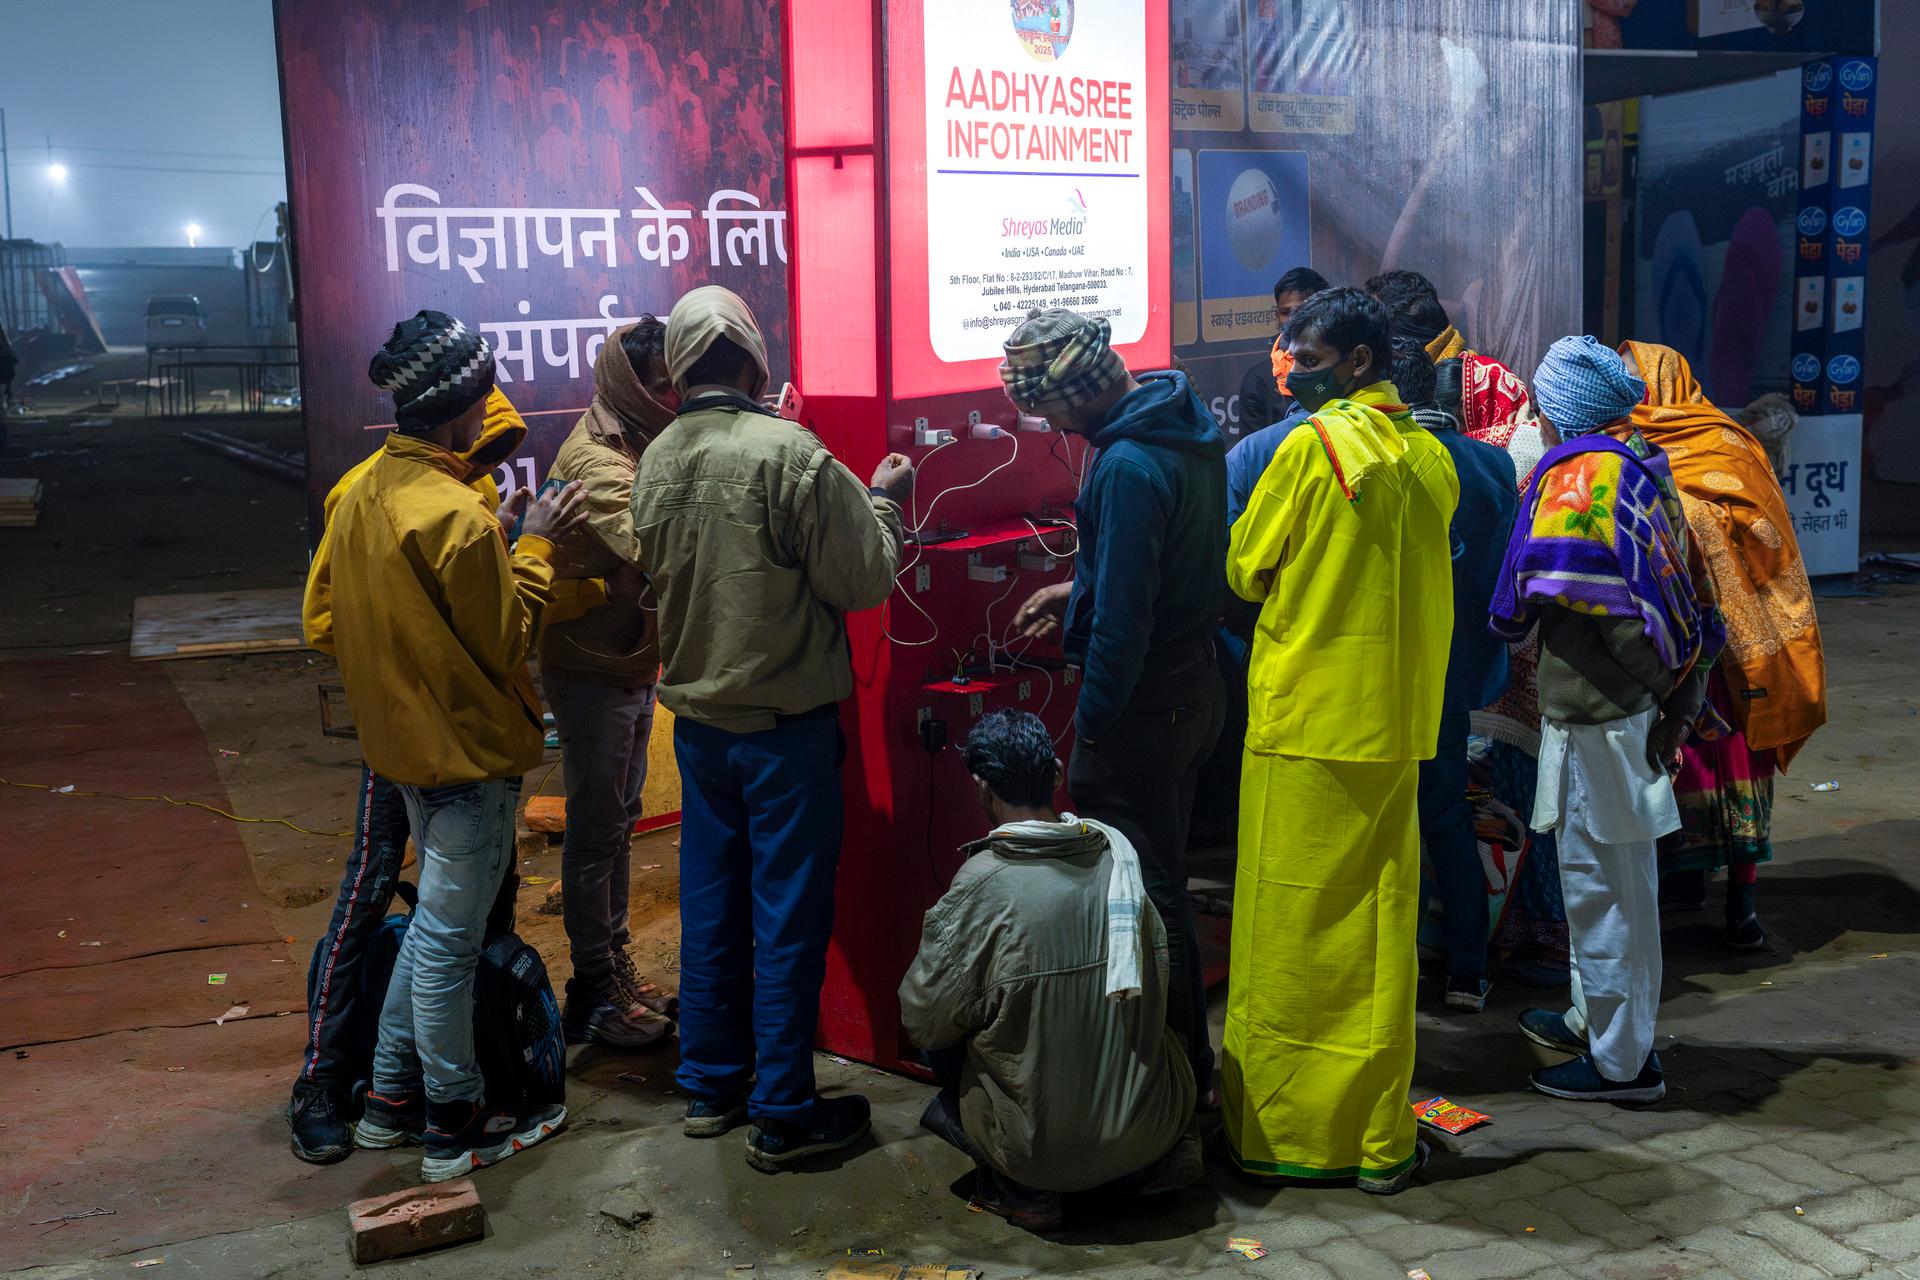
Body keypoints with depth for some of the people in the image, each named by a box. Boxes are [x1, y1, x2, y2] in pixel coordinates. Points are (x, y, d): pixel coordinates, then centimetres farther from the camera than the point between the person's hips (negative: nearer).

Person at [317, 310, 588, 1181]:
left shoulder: (361, 494, 4)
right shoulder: (456, 516, -24)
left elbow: (328, 620, 10)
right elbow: (508, 641, -16)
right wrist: (533, 546, -6)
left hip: (405, 740, 9)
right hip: (469, 747, -9)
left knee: (438, 918, 22)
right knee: (449, 940, 2)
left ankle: (391, 1098, 29)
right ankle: (455, 1126, 16)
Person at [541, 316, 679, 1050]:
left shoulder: (640, 443, 9)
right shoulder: (595, 458, -22)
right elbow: (650, 541, -38)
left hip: (632, 661, 9)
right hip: (592, 667, -9)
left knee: (618, 820, 17)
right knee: (596, 827, 0)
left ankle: (615, 967, 30)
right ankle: (592, 994, 11)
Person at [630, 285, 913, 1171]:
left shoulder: (656, 461, 0)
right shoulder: (790, 454, -18)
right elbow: (864, 580, -13)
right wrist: (883, 500, 4)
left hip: (696, 717, 6)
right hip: (785, 723, -6)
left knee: (710, 901, 16)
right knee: (787, 914, 3)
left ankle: (708, 1086, 28)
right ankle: (782, 1114, 10)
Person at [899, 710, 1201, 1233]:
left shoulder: (983, 882, -17)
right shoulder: (1117, 851, -3)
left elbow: (926, 1021, -8)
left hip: (1043, 1146, -4)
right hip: (1152, 1123, 4)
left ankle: (1020, 1190, 6)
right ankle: (1172, 1147, 13)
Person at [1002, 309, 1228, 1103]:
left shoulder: (1127, 467, -24)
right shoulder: (1191, 432, 6)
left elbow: (1123, 615, -24)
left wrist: (1091, 725, -17)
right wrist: (1078, 589, 18)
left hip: (1141, 703, -10)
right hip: (1196, 685, 10)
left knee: (1135, 893, 2)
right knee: (1164, 881, 20)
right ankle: (1188, 1059, 32)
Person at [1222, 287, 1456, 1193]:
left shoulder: (1312, 446, -11)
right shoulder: (1430, 457, 8)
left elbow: (1246, 569, -3)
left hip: (1306, 718, -6)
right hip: (1398, 721, 6)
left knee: (1290, 929, 3)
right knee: (1381, 928, 10)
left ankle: (1277, 1134, 12)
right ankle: (1378, 1138, 17)